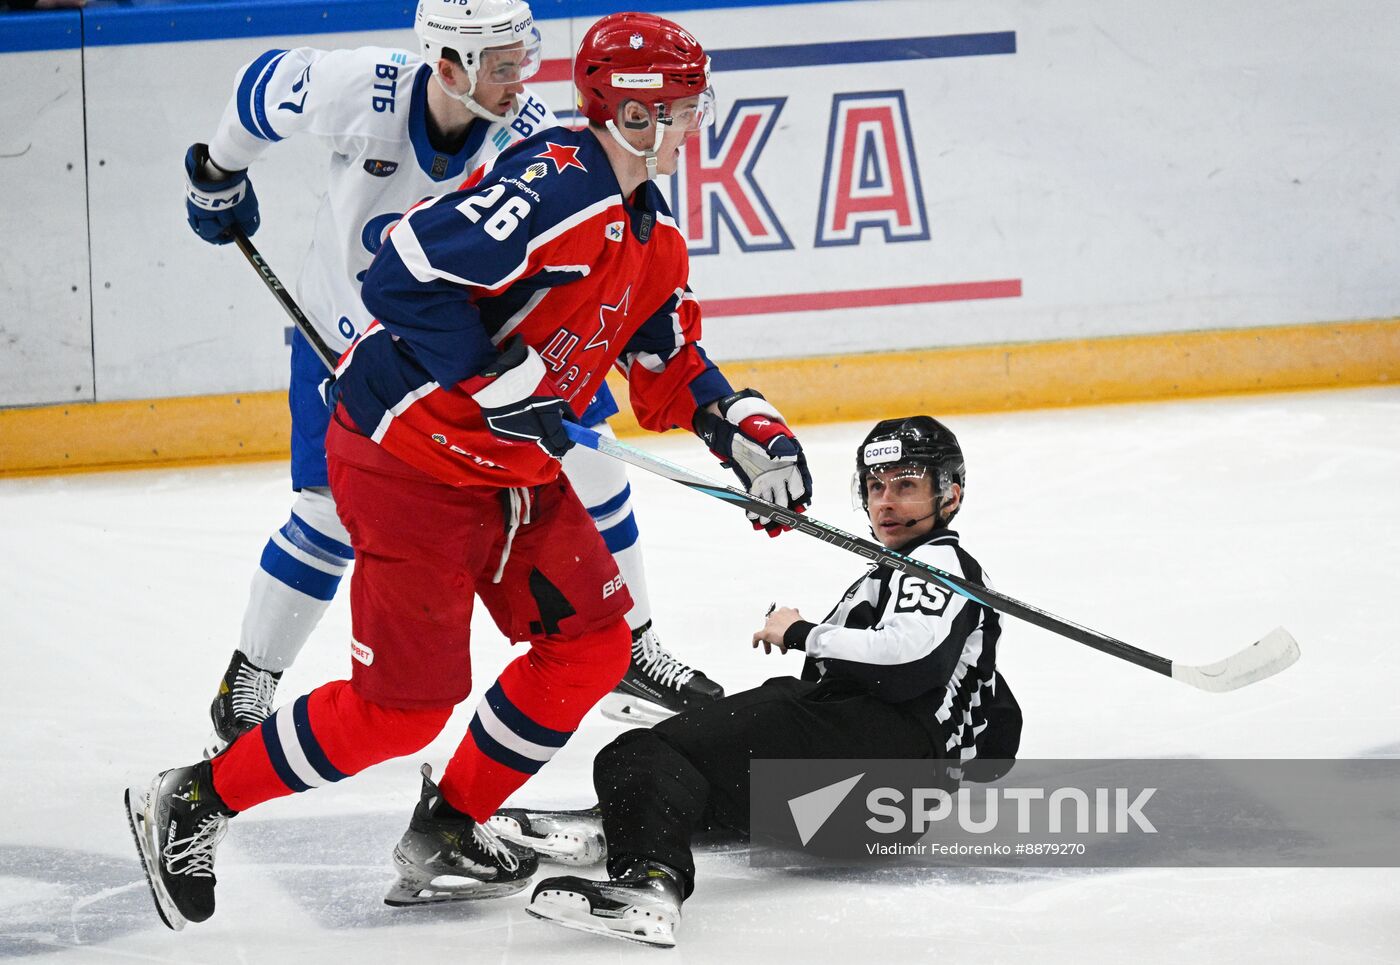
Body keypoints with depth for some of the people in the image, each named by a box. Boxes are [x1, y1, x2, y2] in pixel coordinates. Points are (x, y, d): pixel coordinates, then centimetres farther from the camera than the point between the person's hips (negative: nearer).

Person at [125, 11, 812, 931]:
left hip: (511, 464, 10)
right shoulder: (555, 185, -24)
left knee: (591, 642, 8)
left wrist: (750, 430, 5)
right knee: (405, 701, -6)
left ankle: (446, 836, 20)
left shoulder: (651, 234, 10)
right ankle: (193, 803, 9)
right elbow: (408, 276, -30)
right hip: (406, 453, -10)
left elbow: (670, 364, 20)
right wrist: (501, 387, -28)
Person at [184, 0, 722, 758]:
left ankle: (630, 653, 18)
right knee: (332, 513, -6)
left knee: (581, 452, 0)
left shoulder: (531, 135, -25)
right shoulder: (359, 91, -28)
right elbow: (265, 85, -7)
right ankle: (249, 682, 14)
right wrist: (221, 173, 8)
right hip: (348, 330, -2)